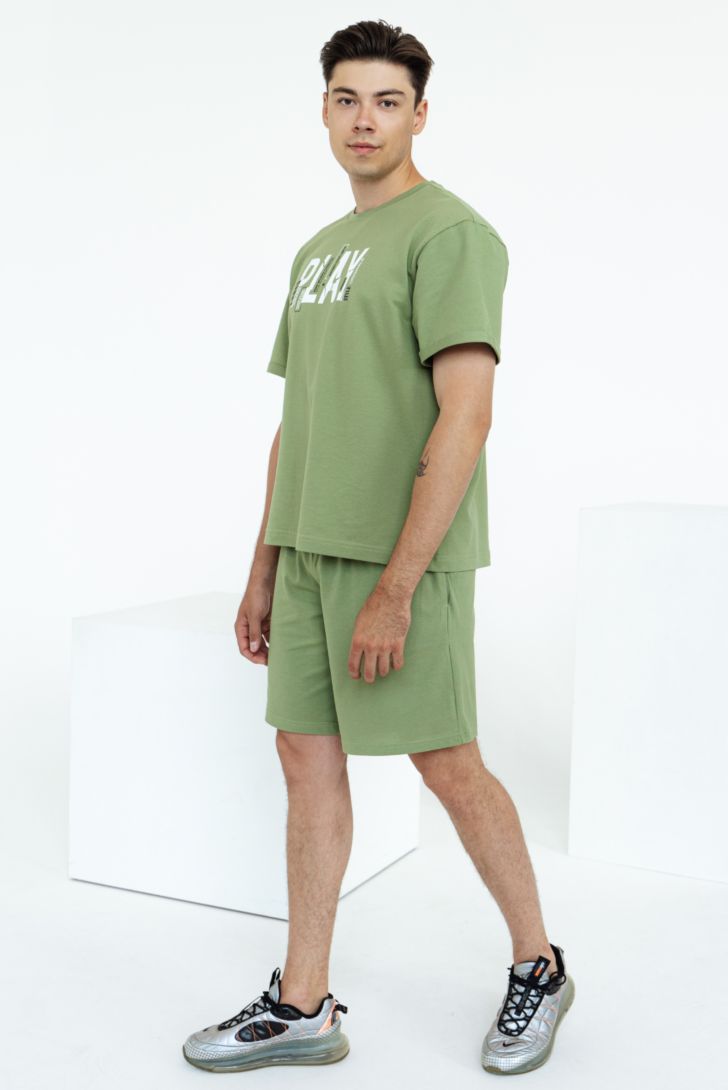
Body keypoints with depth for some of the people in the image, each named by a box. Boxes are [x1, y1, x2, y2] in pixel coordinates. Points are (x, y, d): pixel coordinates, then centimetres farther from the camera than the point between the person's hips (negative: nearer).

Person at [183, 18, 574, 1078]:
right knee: (308, 756, 8)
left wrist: (395, 587, -22)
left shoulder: (450, 233, -8)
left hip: (403, 552, -8)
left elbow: (465, 417, -18)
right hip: (312, 547, 8)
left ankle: (538, 969, 23)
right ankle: (302, 1007, 18)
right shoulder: (317, 251, 18)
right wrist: (264, 570, 16)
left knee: (445, 763, 0)